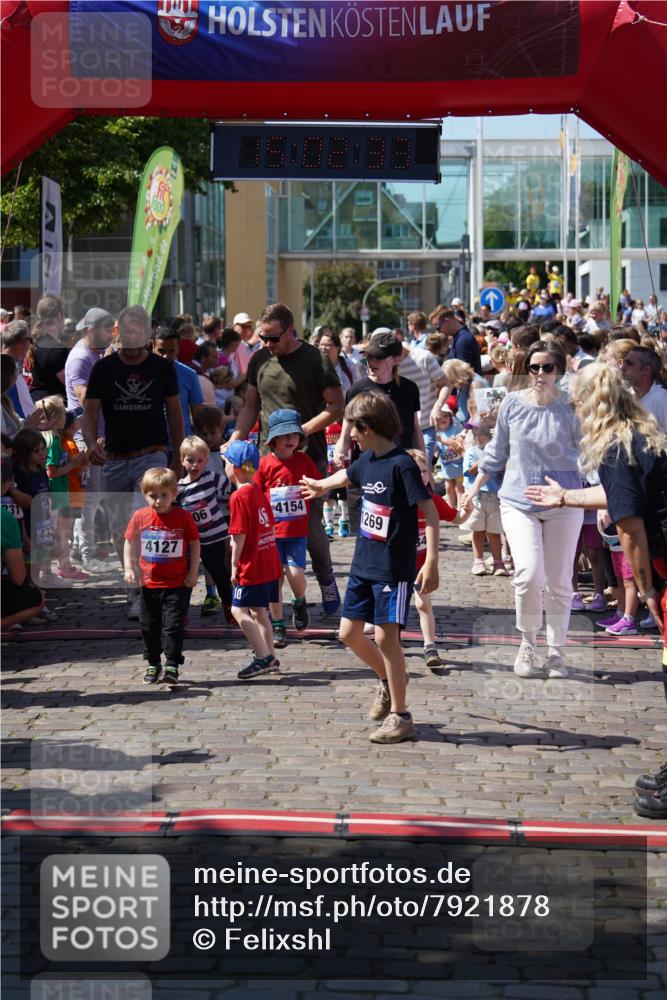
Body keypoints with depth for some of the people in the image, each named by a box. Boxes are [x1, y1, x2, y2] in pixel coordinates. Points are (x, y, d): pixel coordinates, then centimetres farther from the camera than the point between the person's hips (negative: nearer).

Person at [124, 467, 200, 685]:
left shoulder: (183, 517, -8)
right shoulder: (140, 517, -3)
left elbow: (195, 544, 1)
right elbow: (129, 543, 9)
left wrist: (193, 572, -3)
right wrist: (129, 569, -1)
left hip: (177, 584, -3)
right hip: (149, 583, 3)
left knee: (173, 625, -7)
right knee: (149, 626, 13)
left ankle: (172, 665, 0)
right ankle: (153, 663, 28)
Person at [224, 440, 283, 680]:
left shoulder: (239, 497, -15)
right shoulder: (258, 492, 11)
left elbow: (239, 536, -17)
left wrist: (234, 565, -9)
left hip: (253, 567, -9)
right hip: (270, 564, 9)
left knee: (239, 610, -6)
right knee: (259, 611, 17)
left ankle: (263, 658, -12)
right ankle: (271, 658, 20)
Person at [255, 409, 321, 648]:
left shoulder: (303, 460, 2)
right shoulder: (265, 464, -3)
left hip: (297, 531, 0)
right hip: (271, 531, 0)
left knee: (295, 573, -14)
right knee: (275, 578, 3)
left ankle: (300, 603, 19)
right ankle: (278, 626, 15)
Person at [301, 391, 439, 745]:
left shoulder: (402, 464, -17)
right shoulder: (366, 460, 7)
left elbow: (429, 510, -20)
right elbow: (347, 476, 32)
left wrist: (431, 562, -27)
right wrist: (321, 485, 52)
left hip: (394, 569, -8)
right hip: (363, 565, 8)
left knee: (386, 636, -7)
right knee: (349, 632, 11)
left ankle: (400, 716, 3)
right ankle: (387, 680, 35)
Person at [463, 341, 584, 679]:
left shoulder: (571, 408, -5)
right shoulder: (513, 404, -1)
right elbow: (498, 450, 11)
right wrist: (475, 487, 13)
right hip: (519, 499, 0)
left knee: (559, 582, 7)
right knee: (529, 575, -16)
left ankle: (556, 652, 22)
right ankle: (527, 643, 7)